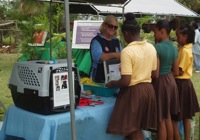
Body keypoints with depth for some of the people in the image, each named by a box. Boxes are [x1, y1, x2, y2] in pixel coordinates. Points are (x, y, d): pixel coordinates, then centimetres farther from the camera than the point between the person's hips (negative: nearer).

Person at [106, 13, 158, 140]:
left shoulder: (127, 51, -18)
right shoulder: (151, 48, 4)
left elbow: (126, 82, -21)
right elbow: (155, 75, 12)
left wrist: (112, 83, -3)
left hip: (133, 92, -7)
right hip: (148, 89, 7)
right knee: (138, 129, 19)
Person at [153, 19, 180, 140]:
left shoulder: (157, 47, -18)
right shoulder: (174, 48, 5)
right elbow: (176, 72, 9)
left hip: (160, 82, -8)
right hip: (171, 81, 8)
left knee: (161, 120, 3)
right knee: (168, 117, 19)